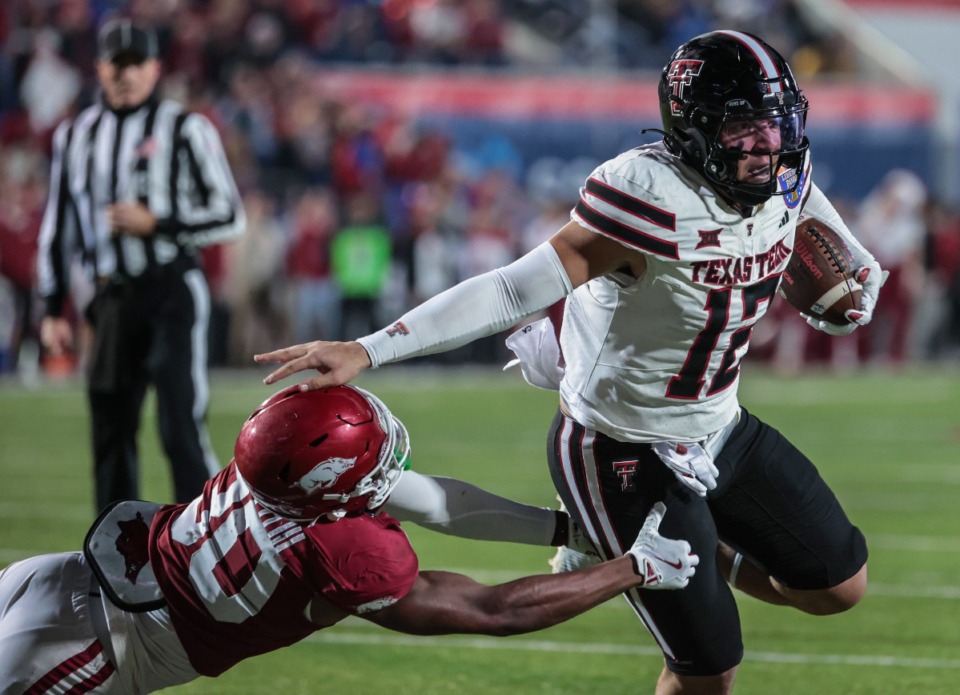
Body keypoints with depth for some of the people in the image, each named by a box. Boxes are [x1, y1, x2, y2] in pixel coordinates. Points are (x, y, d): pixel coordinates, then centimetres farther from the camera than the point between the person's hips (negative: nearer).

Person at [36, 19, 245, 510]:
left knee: (181, 428, -12)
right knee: (111, 430, 6)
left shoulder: (185, 129, 1)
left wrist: (153, 223, -13)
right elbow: (58, 227, 18)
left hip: (173, 290, -4)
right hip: (112, 298, 4)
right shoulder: (75, 136, 14)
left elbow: (229, 216, -2)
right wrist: (53, 308, 13)